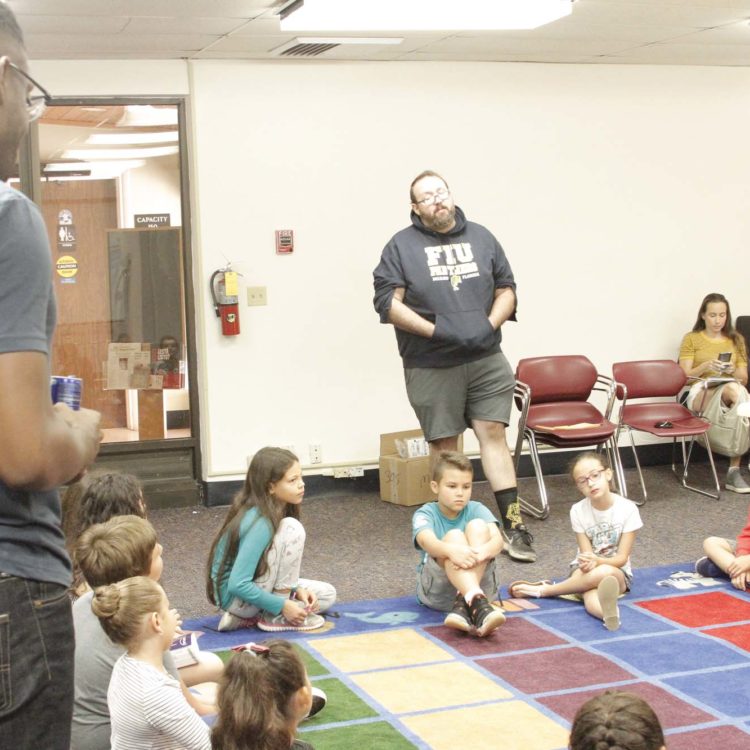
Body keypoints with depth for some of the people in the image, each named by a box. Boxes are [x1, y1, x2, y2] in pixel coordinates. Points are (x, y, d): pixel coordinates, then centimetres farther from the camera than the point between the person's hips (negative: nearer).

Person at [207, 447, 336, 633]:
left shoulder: (273, 510, 1)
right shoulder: (260, 523, -26)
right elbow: (238, 585, -28)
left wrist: (296, 588, -1)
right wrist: (282, 606, -21)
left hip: (247, 586, 9)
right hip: (235, 595, -9)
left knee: (326, 595, 11)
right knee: (292, 529, -22)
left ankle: (246, 617, 6)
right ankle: (277, 616, -12)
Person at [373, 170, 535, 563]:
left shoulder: (480, 237, 11)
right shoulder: (402, 246, 1)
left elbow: (507, 289, 14)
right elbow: (388, 302, -6)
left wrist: (490, 325, -5)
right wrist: (435, 330, -16)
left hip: (485, 358, 2)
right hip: (431, 367, -2)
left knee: (493, 434, -1)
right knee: (444, 446, 5)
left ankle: (512, 524, 2)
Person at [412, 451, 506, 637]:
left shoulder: (477, 510, 2)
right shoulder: (425, 514, -3)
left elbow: (497, 539, -18)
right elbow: (427, 541, -28)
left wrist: (482, 552, -44)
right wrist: (451, 550, -52)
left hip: (480, 582, 2)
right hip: (436, 591, -2)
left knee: (478, 526, -21)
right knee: (454, 536, -29)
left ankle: (463, 606, -40)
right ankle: (478, 605, -56)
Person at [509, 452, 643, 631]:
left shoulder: (628, 509, -13)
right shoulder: (578, 511, -8)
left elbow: (622, 558, -12)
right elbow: (586, 554, -9)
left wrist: (597, 561, -33)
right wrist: (587, 563, -34)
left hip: (618, 571, -1)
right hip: (586, 571, 1)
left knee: (605, 572, -38)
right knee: (591, 599, -36)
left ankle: (544, 589, -27)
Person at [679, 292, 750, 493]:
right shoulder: (691, 339, 12)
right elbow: (684, 375, 4)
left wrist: (733, 371, -7)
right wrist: (705, 366, -14)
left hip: (732, 388, 3)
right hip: (700, 393, -3)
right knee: (732, 389, -38)